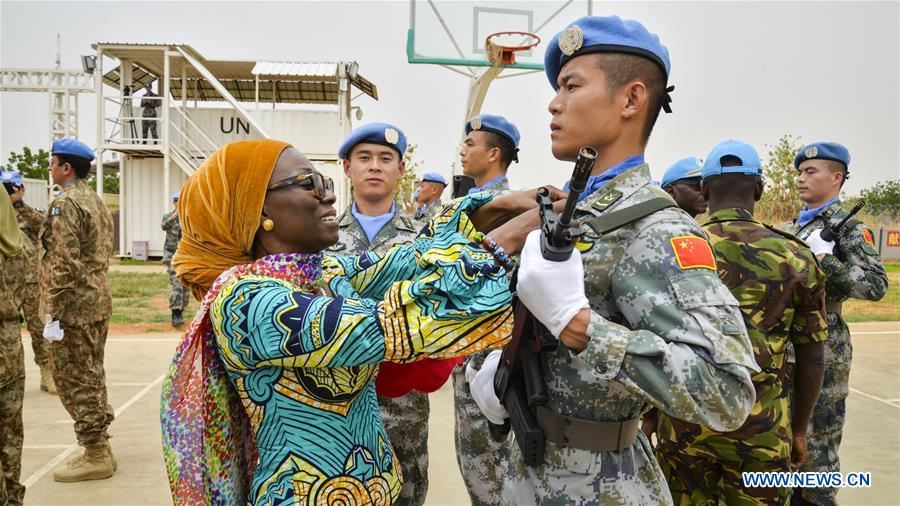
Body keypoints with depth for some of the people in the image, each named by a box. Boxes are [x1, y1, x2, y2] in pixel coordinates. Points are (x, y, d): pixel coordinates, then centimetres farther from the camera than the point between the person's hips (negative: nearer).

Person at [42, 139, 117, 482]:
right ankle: (100, 449, 24)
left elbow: (64, 263, -21)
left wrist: (53, 313, -19)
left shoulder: (65, 202, -14)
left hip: (75, 305, -9)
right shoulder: (96, 200, 14)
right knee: (91, 375, 16)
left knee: (73, 379, -1)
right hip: (99, 300, 9)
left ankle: (96, 456, 5)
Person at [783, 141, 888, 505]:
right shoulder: (792, 228, 13)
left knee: (816, 439, 1)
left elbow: (877, 286, -18)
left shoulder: (848, 227, -8)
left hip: (822, 349, -7)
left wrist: (824, 259, -23)